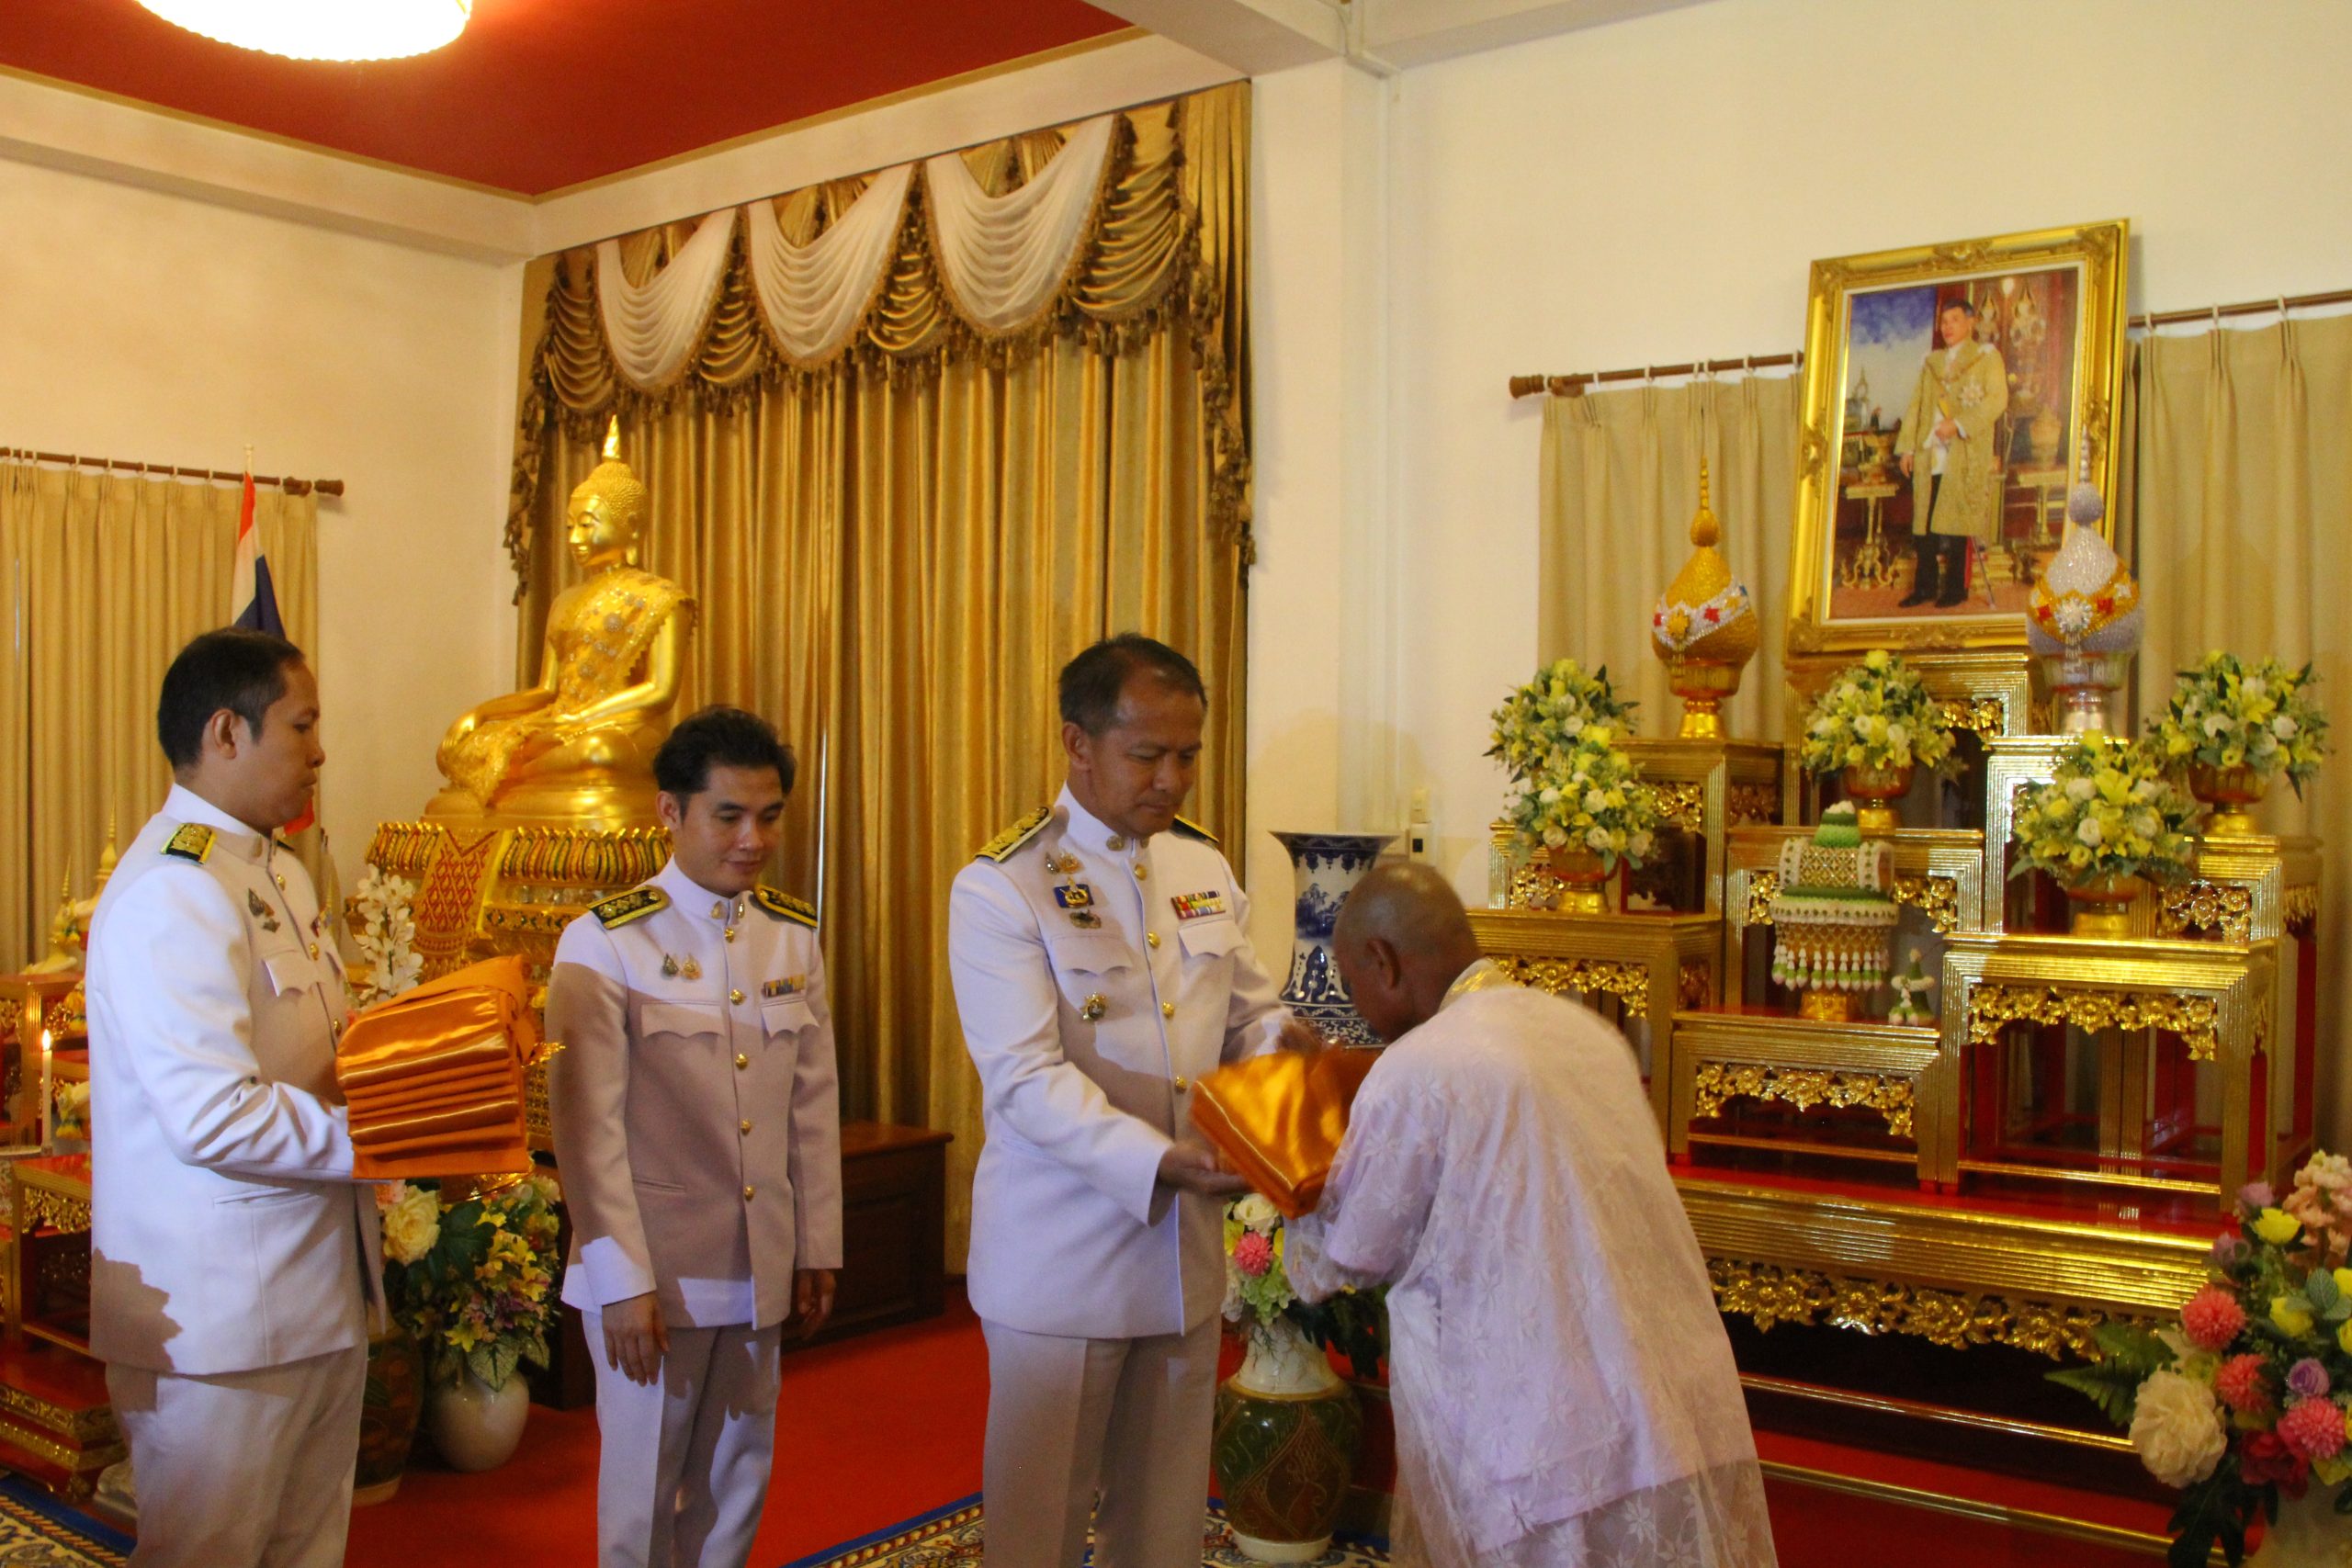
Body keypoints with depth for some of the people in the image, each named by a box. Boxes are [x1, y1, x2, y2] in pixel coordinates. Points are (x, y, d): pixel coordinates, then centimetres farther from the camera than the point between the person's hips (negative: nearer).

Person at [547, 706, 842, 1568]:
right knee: (644, 1485, 9)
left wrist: (817, 1250, 9)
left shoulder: (795, 937, 4)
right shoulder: (604, 942, -9)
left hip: (761, 1271, 4)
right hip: (652, 1272, -4)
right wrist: (624, 1282, -12)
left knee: (738, 1480, 14)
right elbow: (588, 1126, -11)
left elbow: (813, 1105, 8)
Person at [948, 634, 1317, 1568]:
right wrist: (1159, 1160, -30)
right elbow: (1027, 1079, -19)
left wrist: (1279, 1037, -10)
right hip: (1061, 1258, -5)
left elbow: (1246, 1013, 14)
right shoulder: (1001, 888, -12)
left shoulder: (1206, 870, 8)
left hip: (1186, 1246, 6)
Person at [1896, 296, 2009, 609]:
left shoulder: (1987, 356, 5)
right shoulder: (1932, 361, 20)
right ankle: (1925, 586, 7)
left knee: (1957, 523, -7)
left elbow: (1998, 399, -6)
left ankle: (1956, 587, 0)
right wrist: (1908, 446, 8)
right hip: (1930, 455, 5)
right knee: (1923, 522, 0)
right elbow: (1915, 405, 18)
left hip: (1966, 455, -5)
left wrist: (1959, 425, -16)